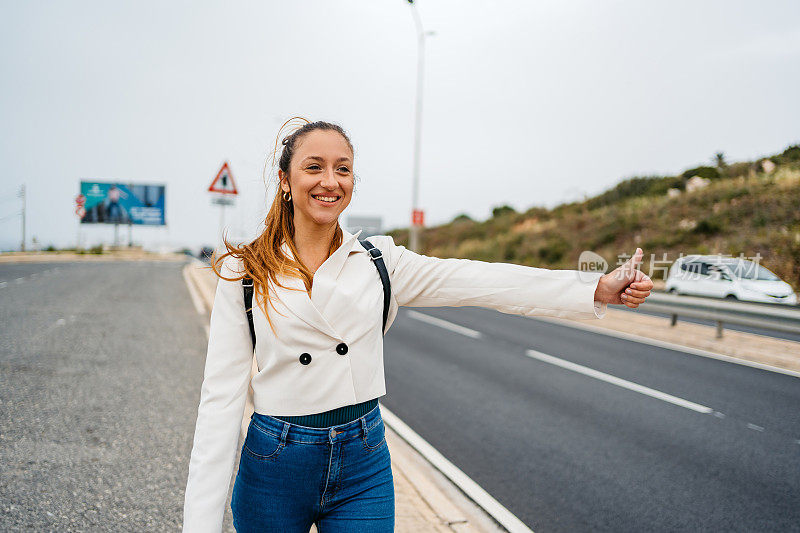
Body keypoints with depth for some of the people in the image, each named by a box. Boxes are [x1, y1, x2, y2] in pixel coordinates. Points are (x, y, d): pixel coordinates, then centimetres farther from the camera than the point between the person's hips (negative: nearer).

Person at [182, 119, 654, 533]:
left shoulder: (380, 260, 0)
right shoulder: (244, 273, -5)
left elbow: (482, 282, -8)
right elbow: (223, 396, -6)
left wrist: (600, 288, -18)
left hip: (364, 464, 1)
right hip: (275, 468, -1)